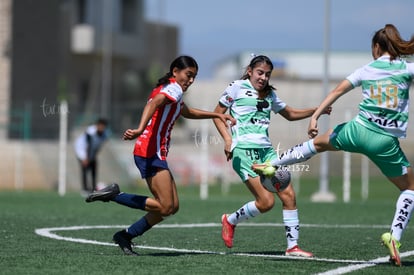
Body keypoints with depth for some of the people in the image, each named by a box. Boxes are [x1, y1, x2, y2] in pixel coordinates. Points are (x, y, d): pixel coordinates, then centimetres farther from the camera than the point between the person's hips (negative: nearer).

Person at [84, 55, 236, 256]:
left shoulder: (166, 89, 25)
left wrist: (216, 115, 43)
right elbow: (153, 104, -26)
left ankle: (126, 235, 10)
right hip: (151, 154, -10)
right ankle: (113, 194, -12)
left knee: (172, 206, 8)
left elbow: (187, 112, 43)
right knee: (165, 207, -15)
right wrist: (141, 129, -42)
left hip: (155, 154, 10)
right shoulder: (174, 89, -5)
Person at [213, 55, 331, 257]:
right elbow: (217, 114, 3)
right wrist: (227, 138, -11)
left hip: (266, 149, 7)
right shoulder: (237, 88, 1)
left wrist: (315, 110, 19)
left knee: (288, 195, -7)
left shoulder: (269, 94, 19)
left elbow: (290, 114, 33)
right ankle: (230, 221, 10)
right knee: (266, 201, -16)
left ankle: (292, 246, -1)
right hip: (244, 150, -7)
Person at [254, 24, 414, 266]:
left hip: (358, 130, 2)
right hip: (386, 142, -2)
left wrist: (315, 117, 4)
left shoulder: (366, 70, 6)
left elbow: (338, 91, 2)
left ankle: (272, 165, 39)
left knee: (318, 143, 31)